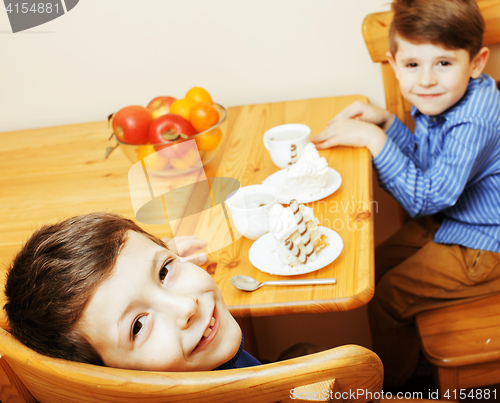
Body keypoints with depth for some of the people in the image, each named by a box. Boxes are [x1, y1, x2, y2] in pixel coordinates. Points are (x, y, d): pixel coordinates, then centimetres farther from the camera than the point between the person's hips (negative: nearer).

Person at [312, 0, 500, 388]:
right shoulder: (440, 100, -5)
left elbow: (429, 197, -32)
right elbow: (428, 162, 9)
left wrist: (374, 139, -31)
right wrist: (385, 120, -4)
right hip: (446, 221, 10)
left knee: (387, 296, -2)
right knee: (376, 268, 18)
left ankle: (394, 383, 27)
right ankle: (411, 353, 42)